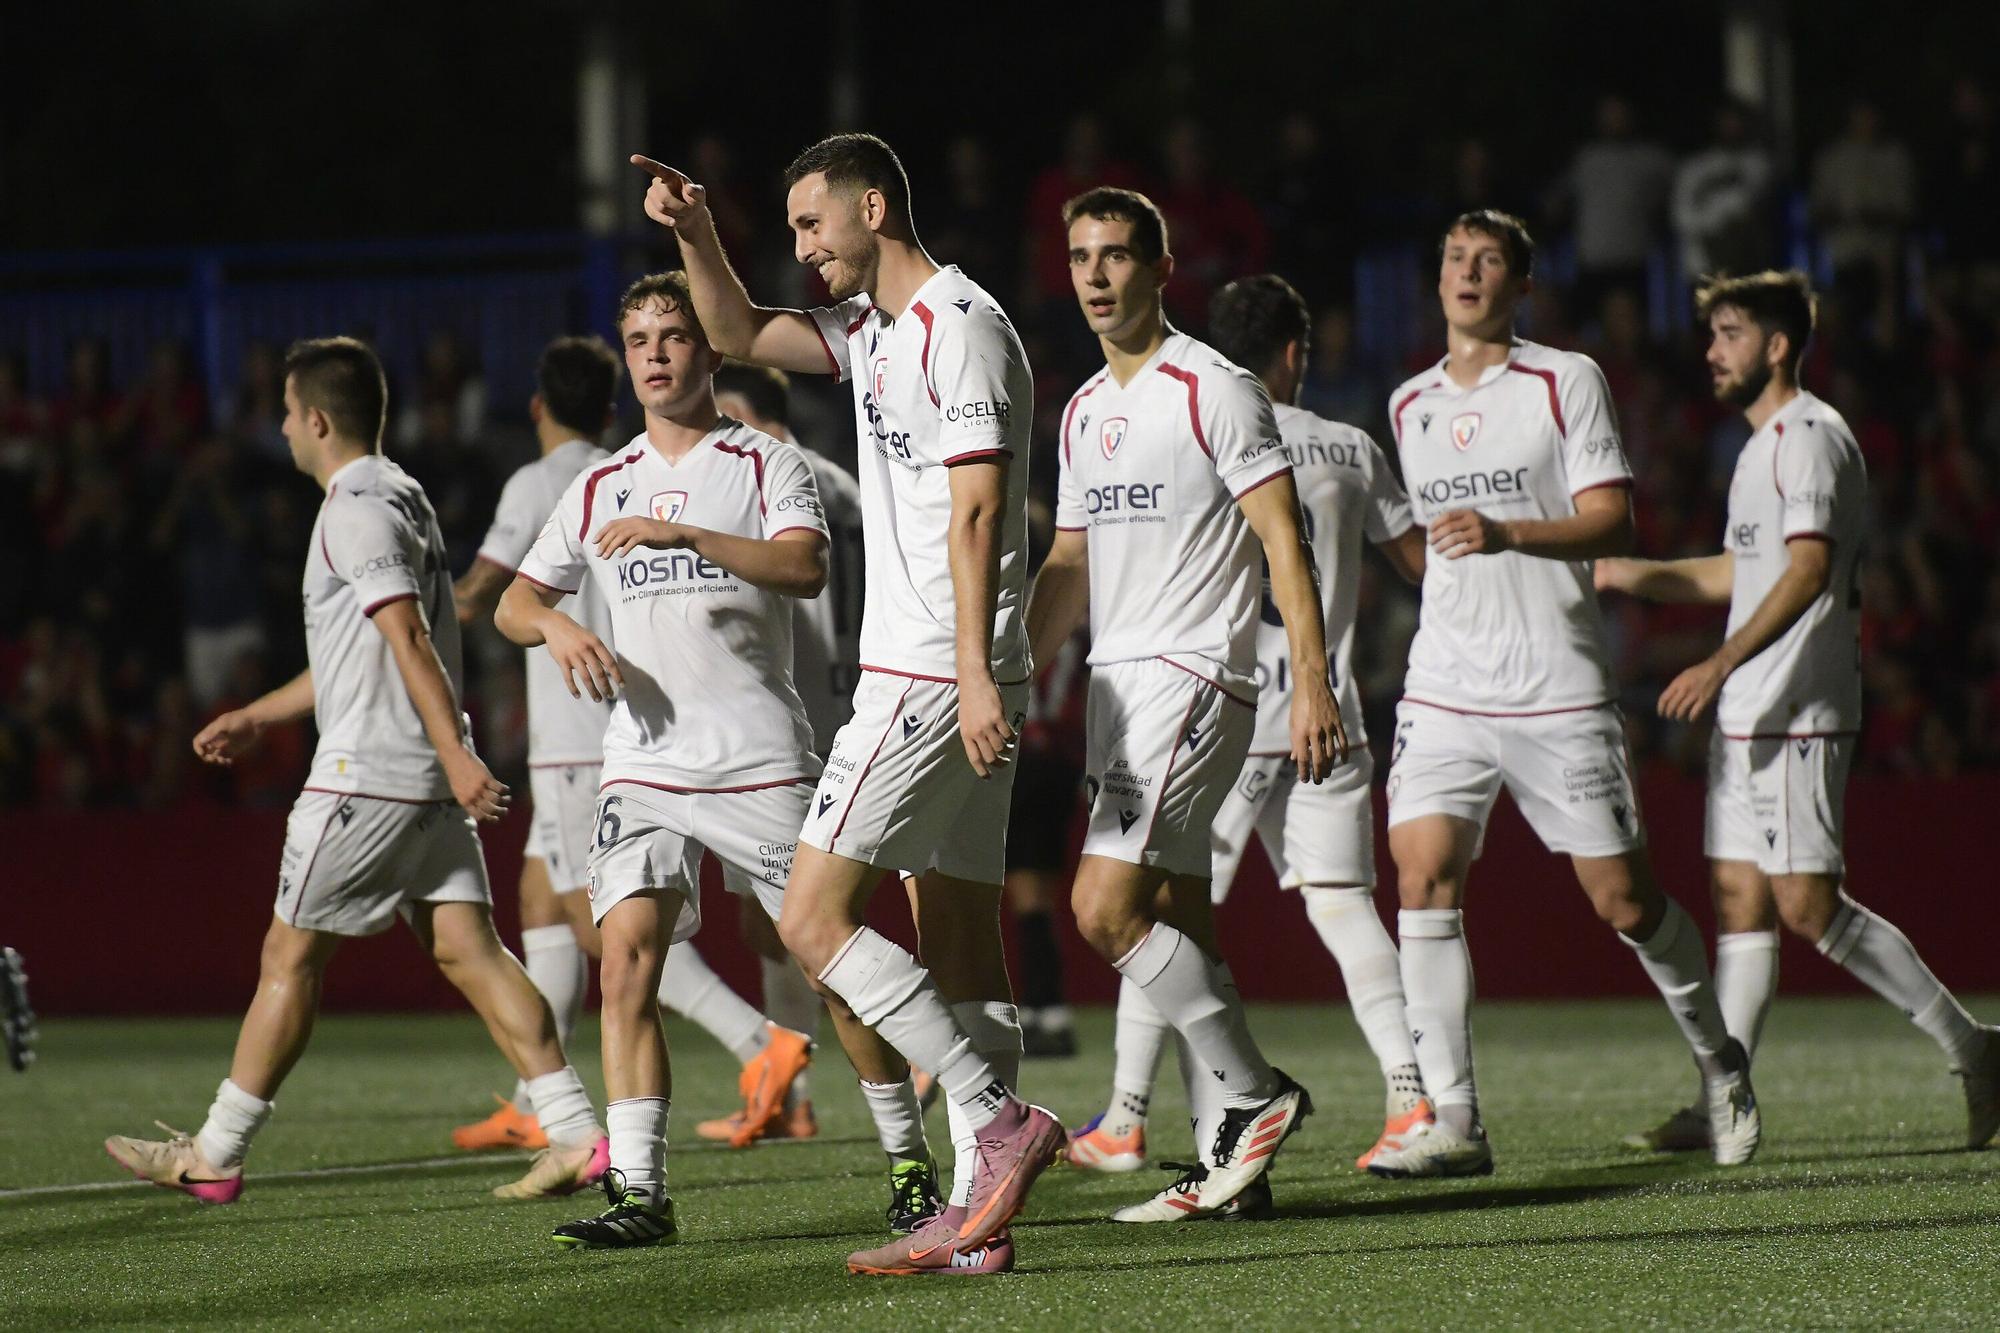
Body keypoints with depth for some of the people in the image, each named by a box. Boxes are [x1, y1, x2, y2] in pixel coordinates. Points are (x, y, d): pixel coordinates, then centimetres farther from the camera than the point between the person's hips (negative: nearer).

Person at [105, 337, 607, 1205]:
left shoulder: (356, 509, -11)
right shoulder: (402, 498, 20)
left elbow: (407, 637, -22)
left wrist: (456, 753, -30)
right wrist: (255, 718, 33)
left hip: (368, 773, -9)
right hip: (426, 777, 9)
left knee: (289, 955, 0)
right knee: (466, 950, 2)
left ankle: (214, 1155, 8)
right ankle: (576, 1134, -8)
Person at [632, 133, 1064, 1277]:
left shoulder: (959, 324, -11)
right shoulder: (870, 326, 17)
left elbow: (975, 506, -18)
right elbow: (743, 334, 28)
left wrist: (973, 670, -24)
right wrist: (696, 237, 10)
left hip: (935, 676, -10)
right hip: (929, 677, 10)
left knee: (814, 918, -12)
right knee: (957, 936, 5)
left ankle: (1000, 1122, -14)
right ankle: (976, 1218, 4)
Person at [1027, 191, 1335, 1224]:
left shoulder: (1214, 390, -8)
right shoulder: (1084, 411, 16)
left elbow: (1284, 540, -11)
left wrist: (1312, 684, -18)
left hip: (1194, 674, -8)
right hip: (1116, 682, 8)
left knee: (1105, 906, -17)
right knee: (1175, 922, 6)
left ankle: (1253, 1094, -7)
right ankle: (1229, 1164, 7)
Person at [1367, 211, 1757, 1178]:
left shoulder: (1566, 381, 0)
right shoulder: (1410, 406, 14)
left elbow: (1613, 523, -9)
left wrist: (1507, 534, -22)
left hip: (1558, 690, -4)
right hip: (1443, 689, 4)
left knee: (1622, 899, -1)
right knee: (1422, 874, -14)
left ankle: (1719, 1058, 25)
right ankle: (1451, 1123, -14)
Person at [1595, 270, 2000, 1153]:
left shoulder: (1809, 435, -11)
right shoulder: (1763, 445, 20)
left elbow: (1807, 569, -23)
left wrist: (1720, 665, -31)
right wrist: (1626, 575, 28)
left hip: (1797, 714, -10)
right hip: (1745, 715, 10)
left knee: (1807, 906, -11)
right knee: (1740, 903, 6)